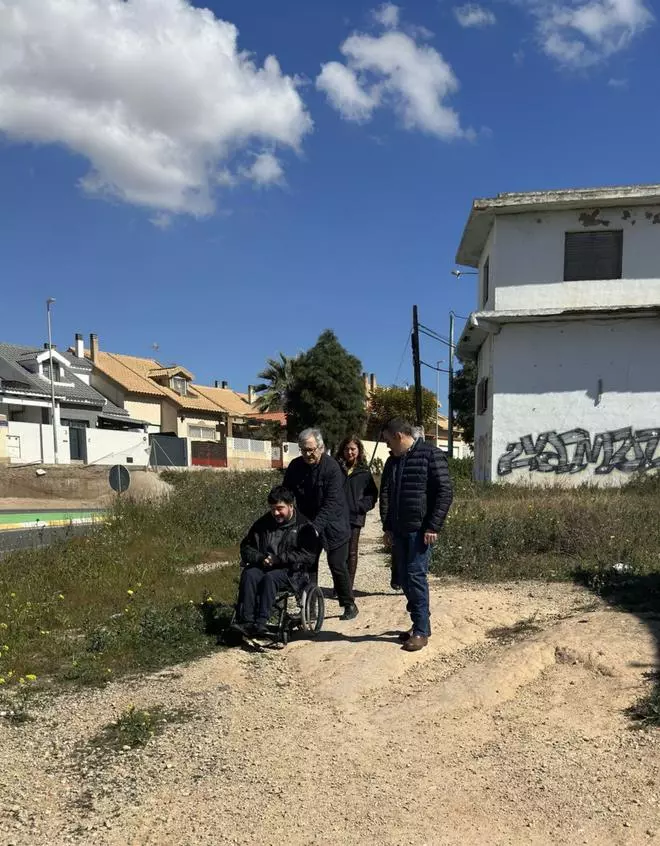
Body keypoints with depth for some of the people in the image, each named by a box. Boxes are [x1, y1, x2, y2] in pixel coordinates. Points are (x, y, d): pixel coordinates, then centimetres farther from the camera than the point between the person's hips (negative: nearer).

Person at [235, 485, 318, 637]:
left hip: (291, 571, -4)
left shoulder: (303, 526, 2)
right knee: (248, 575, -29)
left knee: (270, 578, -35)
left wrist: (280, 559, -15)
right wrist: (261, 558, -4)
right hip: (262, 566, 4)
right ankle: (245, 621, -36)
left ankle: (261, 623, -40)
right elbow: (246, 547, 18)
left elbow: (309, 556, -9)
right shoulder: (263, 523, 15)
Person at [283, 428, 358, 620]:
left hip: (332, 525, -4)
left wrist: (316, 526, -33)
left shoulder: (332, 467, -20)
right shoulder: (295, 466, -4)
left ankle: (349, 604, 17)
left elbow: (331, 503, -25)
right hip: (307, 523, 5)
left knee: (337, 565, 0)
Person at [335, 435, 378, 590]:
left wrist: (362, 506, -7)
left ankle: (348, 587, 12)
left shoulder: (364, 472, 5)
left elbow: (372, 494, 7)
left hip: (355, 517, 0)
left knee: (351, 553, 4)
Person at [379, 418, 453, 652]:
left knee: (416, 575, -7)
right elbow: (385, 494, 18)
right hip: (399, 529, 7)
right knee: (404, 578, 8)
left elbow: (445, 492, -12)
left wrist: (433, 527, -15)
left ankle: (422, 630, 3)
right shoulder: (393, 461, 14)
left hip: (420, 529, -7)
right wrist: (387, 526, 11)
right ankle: (419, 622, 21)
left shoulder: (431, 455, -8)